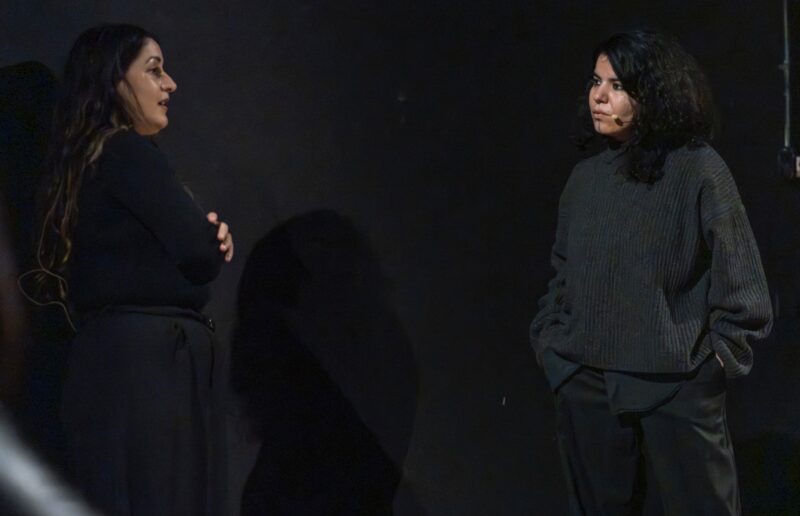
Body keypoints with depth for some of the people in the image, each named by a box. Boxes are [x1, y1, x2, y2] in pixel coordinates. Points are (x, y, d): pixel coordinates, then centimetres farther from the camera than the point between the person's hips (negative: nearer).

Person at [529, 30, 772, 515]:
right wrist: (551, 338, 9)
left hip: (677, 386, -5)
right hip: (585, 384, 5)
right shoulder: (586, 176, 8)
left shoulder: (698, 170, -8)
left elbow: (740, 280, -7)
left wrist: (717, 355, -9)